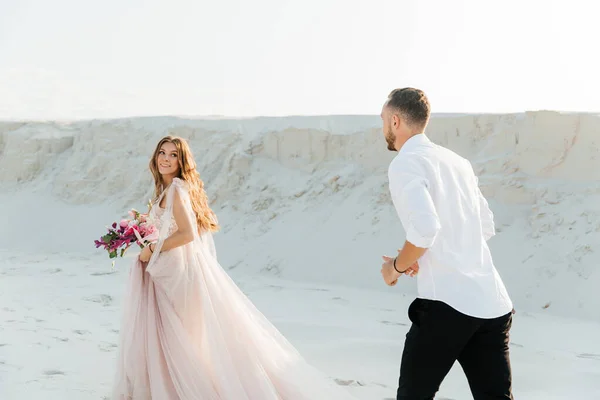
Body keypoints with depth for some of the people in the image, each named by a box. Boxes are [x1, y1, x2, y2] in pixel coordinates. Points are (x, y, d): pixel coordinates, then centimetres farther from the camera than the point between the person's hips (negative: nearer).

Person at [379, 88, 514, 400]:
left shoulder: (405, 163, -6)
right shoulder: (457, 161, 18)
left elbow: (426, 228, -22)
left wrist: (398, 265, -4)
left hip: (446, 303, -7)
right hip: (494, 304, 7)